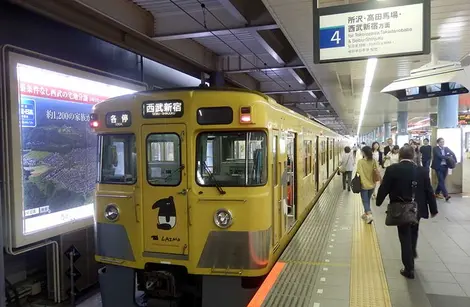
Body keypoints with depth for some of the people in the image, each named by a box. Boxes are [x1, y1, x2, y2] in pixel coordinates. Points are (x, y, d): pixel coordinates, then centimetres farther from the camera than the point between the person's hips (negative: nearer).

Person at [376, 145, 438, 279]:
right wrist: (433, 209, 9)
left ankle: (409, 269, 12)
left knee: (405, 238, 8)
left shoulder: (392, 169, -15)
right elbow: (429, 191, -2)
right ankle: (413, 252, 50)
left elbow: (383, 188, -10)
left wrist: (378, 202, 7)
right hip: (417, 209, 3)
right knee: (413, 232, 30)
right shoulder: (422, 171, -8)